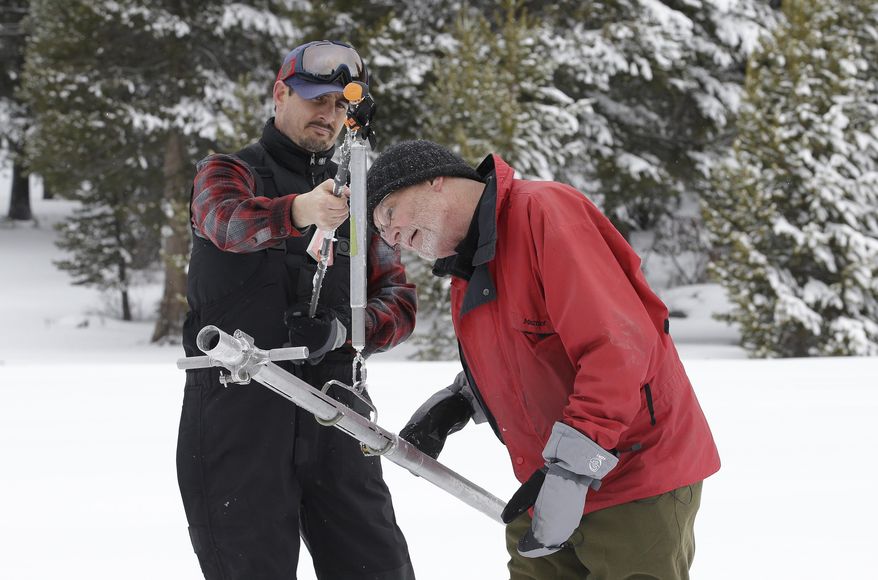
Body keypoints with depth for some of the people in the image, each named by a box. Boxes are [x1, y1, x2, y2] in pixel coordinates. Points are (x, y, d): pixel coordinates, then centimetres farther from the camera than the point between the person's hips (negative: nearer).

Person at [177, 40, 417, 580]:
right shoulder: (227, 172, 7)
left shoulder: (351, 196, 20)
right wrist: (299, 212, -40)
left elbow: (400, 300, 10)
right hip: (238, 408, -4)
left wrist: (347, 330, -12)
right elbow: (229, 221, -19)